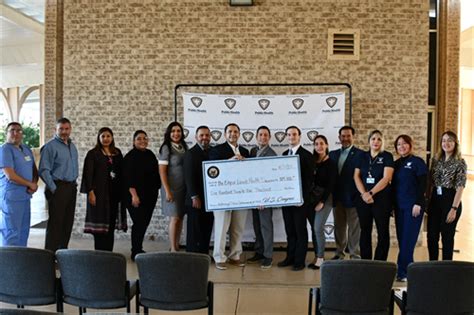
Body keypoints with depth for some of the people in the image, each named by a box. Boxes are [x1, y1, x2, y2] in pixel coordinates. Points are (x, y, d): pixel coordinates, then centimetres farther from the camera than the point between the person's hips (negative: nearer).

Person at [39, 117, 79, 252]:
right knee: (55, 222, -6)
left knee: (68, 222, 10)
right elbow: (44, 170, -14)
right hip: (58, 187, -7)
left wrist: (74, 183, 14)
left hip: (71, 188, 7)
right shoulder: (50, 146, -9)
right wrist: (54, 189, -16)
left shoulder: (72, 146, 15)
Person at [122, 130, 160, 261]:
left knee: (145, 222, 11)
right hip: (136, 196, -6)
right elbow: (128, 178, -14)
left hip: (150, 196, 6)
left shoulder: (150, 155, 10)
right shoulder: (130, 156, -8)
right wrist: (134, 195, -20)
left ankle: (138, 249, 26)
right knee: (139, 223, -6)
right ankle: (136, 252, 6)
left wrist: (155, 191, 12)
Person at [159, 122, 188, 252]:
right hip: (172, 187, -5)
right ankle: (173, 249, 5)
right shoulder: (166, 148, -8)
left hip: (184, 187, 6)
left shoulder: (184, 147, 9)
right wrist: (167, 191, -15)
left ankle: (177, 247, 19)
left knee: (181, 217, 9)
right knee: (174, 218, -4)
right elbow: (162, 171, -11)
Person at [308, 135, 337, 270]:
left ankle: (321, 259, 4)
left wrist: (322, 202, -13)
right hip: (313, 197, 5)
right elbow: (310, 181, 9)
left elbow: (331, 184, -10)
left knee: (318, 228, -8)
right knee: (315, 228, 5)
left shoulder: (331, 163, -7)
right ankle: (318, 256, 15)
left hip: (325, 198, -5)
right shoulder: (313, 162, 7)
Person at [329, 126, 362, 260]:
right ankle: (339, 253, 26)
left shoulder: (360, 154, -6)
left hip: (352, 197, -5)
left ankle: (355, 256, 10)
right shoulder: (333, 154, 12)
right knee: (339, 227, 14)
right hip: (337, 197, 5)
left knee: (354, 228, 2)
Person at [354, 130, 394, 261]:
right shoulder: (362, 156, 10)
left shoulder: (387, 156, -1)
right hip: (363, 198, 3)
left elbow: (386, 178, -11)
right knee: (365, 231, 8)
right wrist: (364, 193, -10)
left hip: (382, 198, -3)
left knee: (383, 232, 1)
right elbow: (356, 176, 4)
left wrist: (371, 193, -16)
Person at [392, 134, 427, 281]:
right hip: (399, 206, 6)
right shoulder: (396, 164, 12)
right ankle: (407, 268, 14)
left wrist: (418, 204, -16)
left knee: (408, 239, -5)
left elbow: (423, 185, -9)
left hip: (413, 206, -6)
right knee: (401, 238, 6)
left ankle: (402, 271, -2)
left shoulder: (417, 162, -5)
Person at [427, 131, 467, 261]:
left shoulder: (460, 162, -7)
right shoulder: (436, 159, 9)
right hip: (435, 200, 5)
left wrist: (454, 208, -17)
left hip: (450, 200, -5)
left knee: (447, 236, 4)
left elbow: (460, 187, -12)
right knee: (432, 235, 8)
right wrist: (426, 201, 7)